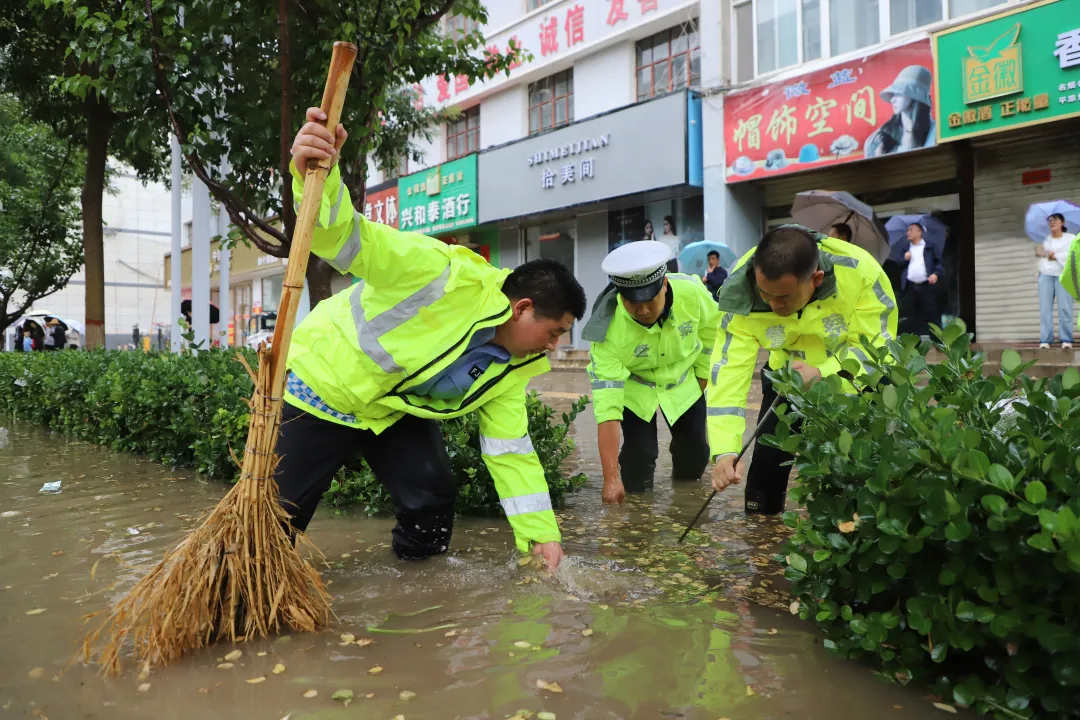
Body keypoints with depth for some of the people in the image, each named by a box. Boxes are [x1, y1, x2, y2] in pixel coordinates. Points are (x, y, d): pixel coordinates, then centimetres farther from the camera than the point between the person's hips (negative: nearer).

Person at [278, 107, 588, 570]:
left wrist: (541, 532, -8)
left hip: (394, 410, 6)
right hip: (322, 386, -6)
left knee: (432, 497, -2)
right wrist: (317, 176, -57)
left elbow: (510, 450, -3)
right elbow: (346, 238, -36)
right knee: (280, 512, 2)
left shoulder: (511, 368, -7)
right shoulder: (447, 274, -30)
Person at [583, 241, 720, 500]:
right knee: (639, 456, -14)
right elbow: (606, 404, -39)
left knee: (696, 452, 2)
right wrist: (611, 478, -41)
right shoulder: (608, 329, -38)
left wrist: (702, 377, 2)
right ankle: (637, 490, 20)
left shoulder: (692, 291, -32)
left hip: (683, 382, 3)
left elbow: (712, 330, -7)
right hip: (632, 387, -2)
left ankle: (684, 482, 36)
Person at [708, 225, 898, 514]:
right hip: (785, 375, 2)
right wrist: (725, 450, -39)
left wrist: (823, 373, -43)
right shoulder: (741, 291, -32)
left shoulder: (860, 272, -35)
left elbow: (877, 346, -24)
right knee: (767, 457, 2)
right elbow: (729, 368, -31)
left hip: (852, 378, -1)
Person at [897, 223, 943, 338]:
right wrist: (905, 259, -2)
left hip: (926, 286, -3)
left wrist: (936, 274, -13)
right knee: (912, 315, 3)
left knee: (931, 314, -7)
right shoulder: (906, 249, 20)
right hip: (910, 287, 3)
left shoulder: (930, 247, 10)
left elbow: (939, 262, 4)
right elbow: (899, 267, 16)